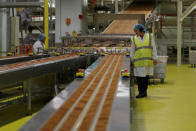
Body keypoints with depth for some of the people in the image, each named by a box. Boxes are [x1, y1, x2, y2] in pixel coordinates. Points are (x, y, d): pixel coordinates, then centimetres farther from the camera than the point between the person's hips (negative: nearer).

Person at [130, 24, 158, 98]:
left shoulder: (150, 36, 0)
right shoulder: (134, 38, 3)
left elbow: (153, 48, -1)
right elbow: (132, 50, 8)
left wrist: (155, 58, -6)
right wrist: (131, 60, 4)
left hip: (148, 61, 0)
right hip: (138, 61, 0)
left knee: (146, 76, 7)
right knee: (139, 77, -6)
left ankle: (144, 91, 18)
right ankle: (141, 93, -1)